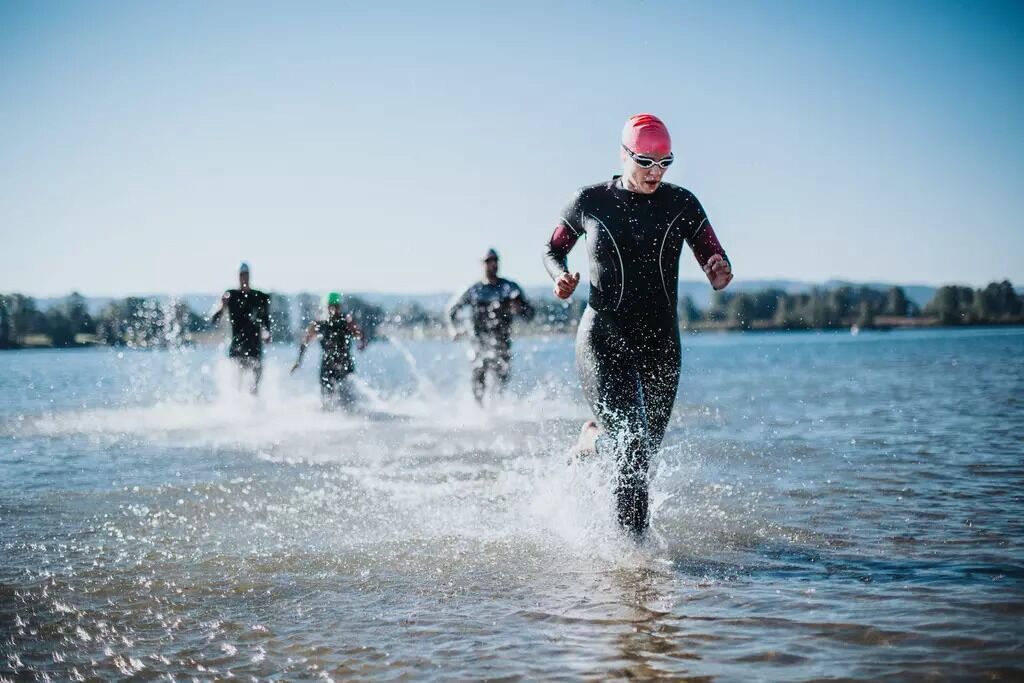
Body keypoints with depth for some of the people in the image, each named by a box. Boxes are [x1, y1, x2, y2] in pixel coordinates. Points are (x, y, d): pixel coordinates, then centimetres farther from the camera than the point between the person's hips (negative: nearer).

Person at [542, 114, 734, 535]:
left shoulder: (681, 204, 1)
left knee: (646, 447, 13)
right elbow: (552, 250, 12)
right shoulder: (591, 201, -3)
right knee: (633, 451, -16)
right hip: (604, 341, -3)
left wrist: (720, 273, -26)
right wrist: (561, 278, -10)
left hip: (661, 345, 4)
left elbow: (715, 266, -2)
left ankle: (594, 439, 46)